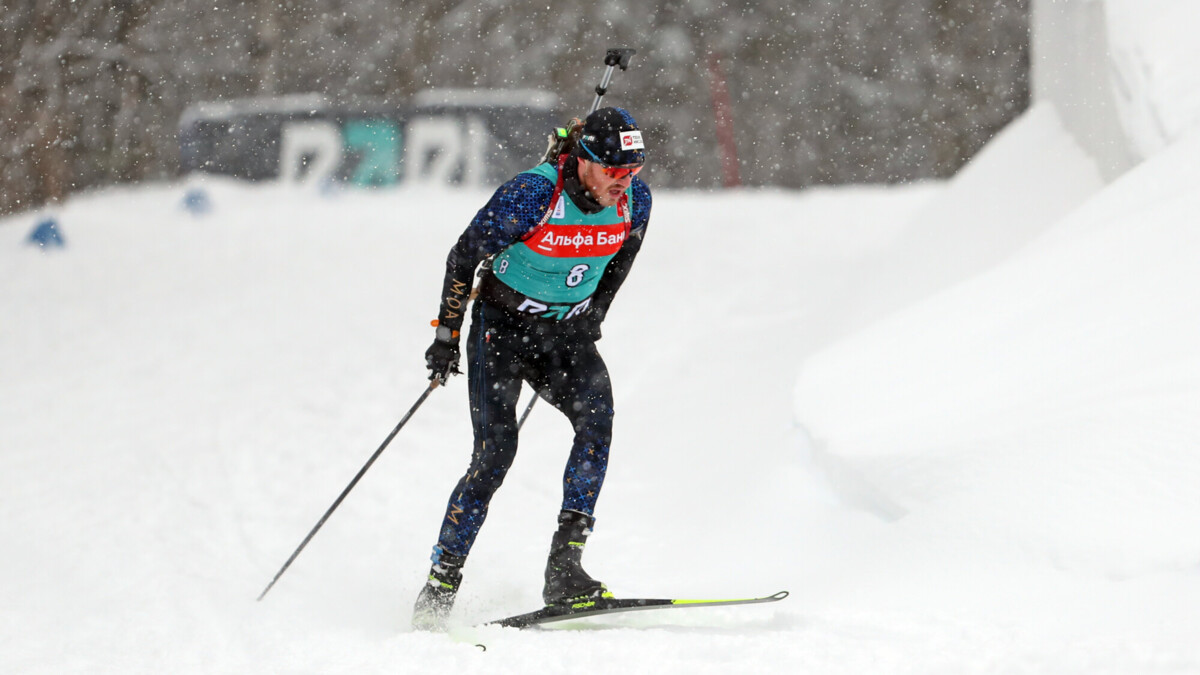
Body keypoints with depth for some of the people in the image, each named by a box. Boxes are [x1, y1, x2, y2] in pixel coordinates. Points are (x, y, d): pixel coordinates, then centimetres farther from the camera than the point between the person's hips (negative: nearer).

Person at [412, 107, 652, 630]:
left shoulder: (634, 200, -10)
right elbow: (464, 258, -12)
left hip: (567, 331, 4)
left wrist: (591, 320, 14)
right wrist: (447, 335, -9)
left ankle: (564, 567, -22)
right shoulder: (530, 195, -25)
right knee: (495, 450, -16)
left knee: (596, 421, -23)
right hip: (504, 325, -4)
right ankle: (440, 585, -6)